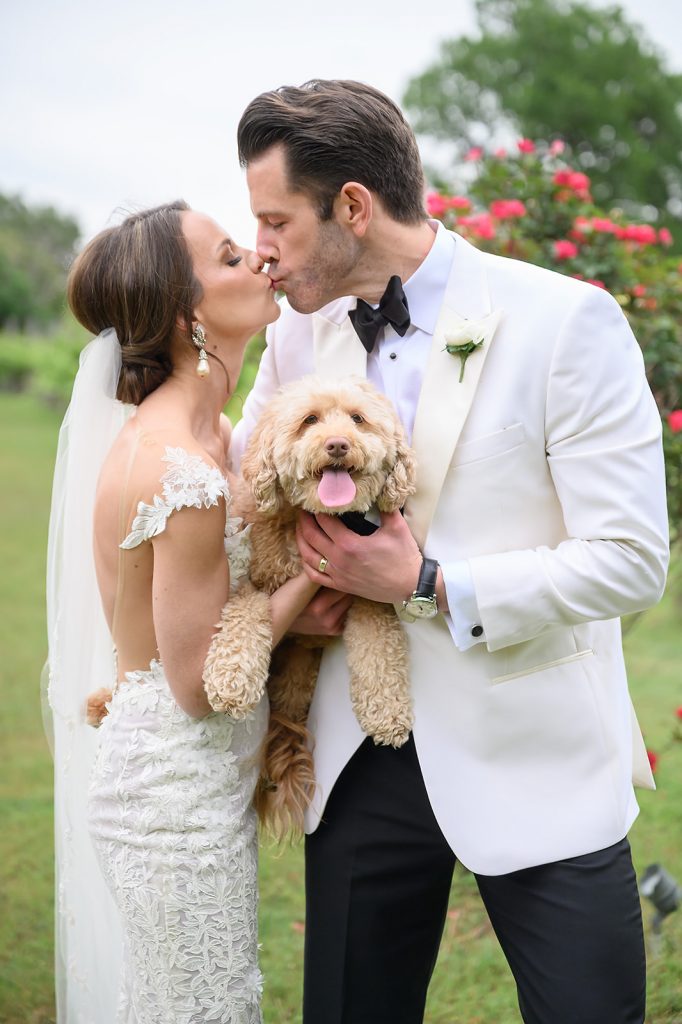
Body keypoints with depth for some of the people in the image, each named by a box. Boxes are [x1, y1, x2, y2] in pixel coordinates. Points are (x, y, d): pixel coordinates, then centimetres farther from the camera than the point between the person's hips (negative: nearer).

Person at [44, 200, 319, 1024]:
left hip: (193, 779, 9)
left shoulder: (195, 430, 3)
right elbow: (199, 683, -20)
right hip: (180, 796, -9)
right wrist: (310, 572, -15)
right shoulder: (184, 472, -26)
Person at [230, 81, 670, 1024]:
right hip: (362, 759, 5)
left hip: (536, 766, -4)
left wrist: (427, 585, -17)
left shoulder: (566, 320, -13)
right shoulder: (300, 332, 4)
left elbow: (631, 560, -15)